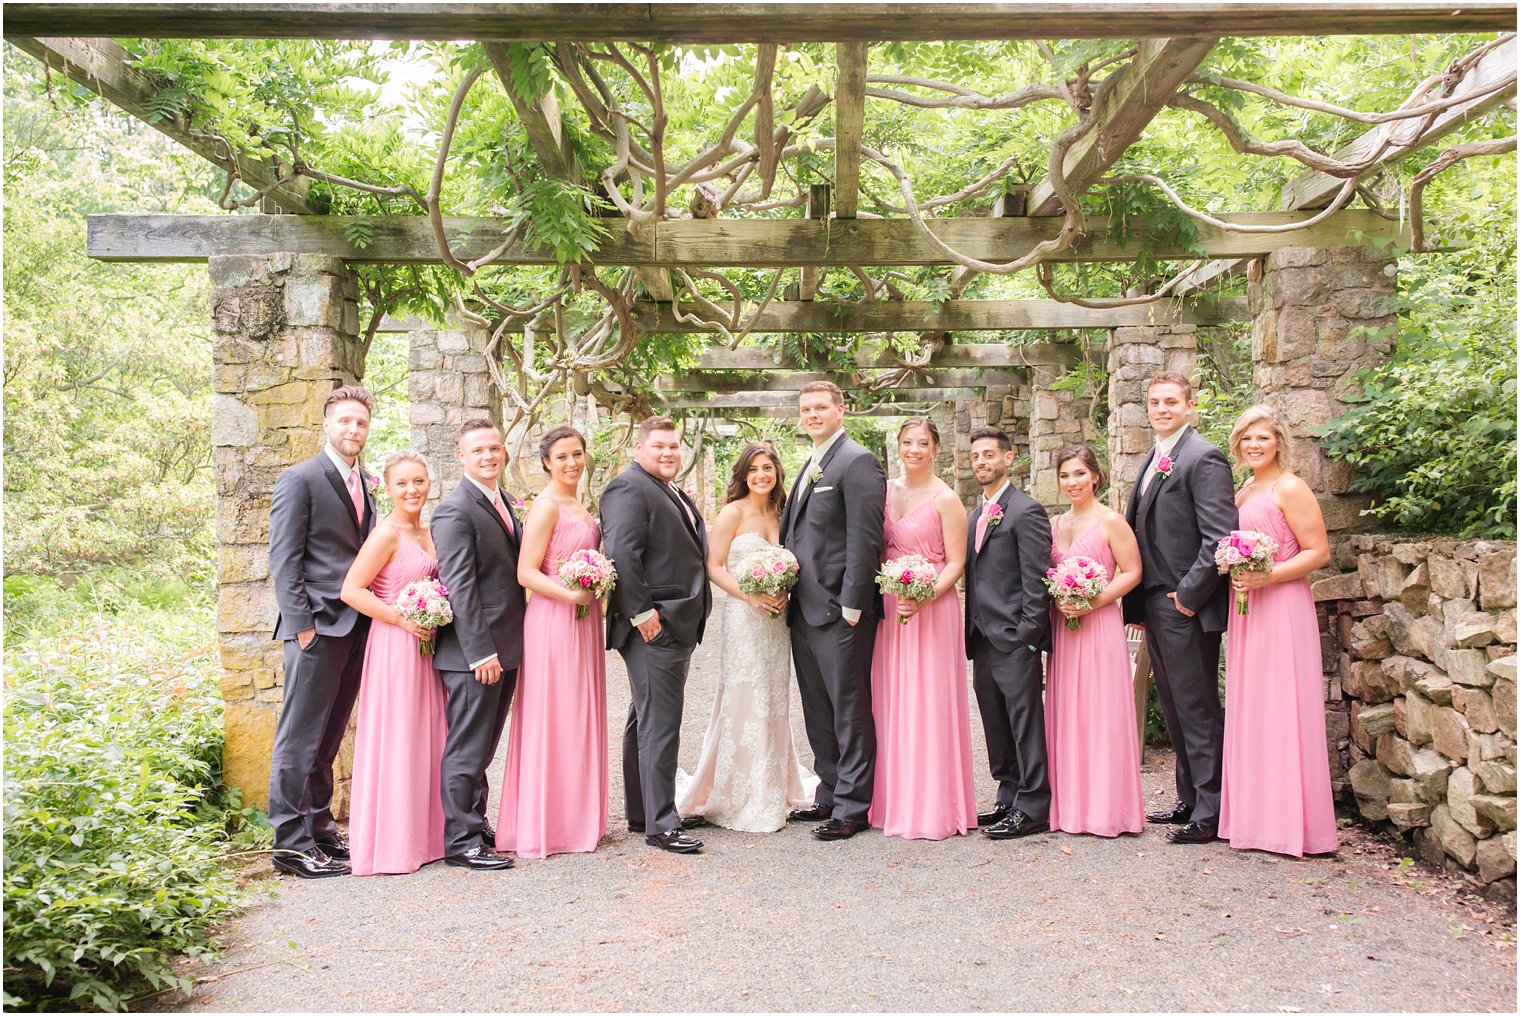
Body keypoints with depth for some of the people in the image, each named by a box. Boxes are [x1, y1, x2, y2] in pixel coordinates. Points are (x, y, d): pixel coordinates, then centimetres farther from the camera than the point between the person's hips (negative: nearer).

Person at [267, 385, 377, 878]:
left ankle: (319, 828, 24)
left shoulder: (363, 485, 17)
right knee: (300, 737, -1)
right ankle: (291, 843, 5)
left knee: (328, 738, 15)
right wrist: (301, 624, -15)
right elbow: (284, 559, -10)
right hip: (319, 627, -7)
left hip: (356, 628, 7)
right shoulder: (300, 479, -5)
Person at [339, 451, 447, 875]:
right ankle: (389, 844, 8)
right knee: (394, 741, -2)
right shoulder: (387, 534, -12)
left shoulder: (426, 533, 12)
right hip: (394, 646, -8)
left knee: (425, 738, 13)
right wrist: (401, 619, -18)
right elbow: (351, 590, -17)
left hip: (424, 644, 8)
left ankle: (423, 835, 23)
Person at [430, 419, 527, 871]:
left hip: (504, 646, 9)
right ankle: (460, 841, 9)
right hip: (474, 651, -8)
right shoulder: (455, 510, -13)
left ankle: (476, 825, 28)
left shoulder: (505, 500, 14)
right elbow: (459, 586, -18)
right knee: (467, 746, 0)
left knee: (483, 745, 17)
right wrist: (480, 652, -21)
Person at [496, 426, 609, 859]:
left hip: (583, 620, 9)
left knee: (579, 718, 13)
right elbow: (526, 572, -17)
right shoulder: (546, 506, -12)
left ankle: (575, 816, 23)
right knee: (552, 719, -2)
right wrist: (570, 593, -27)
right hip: (553, 620, -9)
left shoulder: (578, 506, 15)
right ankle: (548, 824, 7)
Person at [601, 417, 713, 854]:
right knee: (659, 724, -7)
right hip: (654, 625, -10)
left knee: (647, 721, 16)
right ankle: (660, 824, -1)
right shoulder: (629, 488, -11)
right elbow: (622, 553, -21)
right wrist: (642, 612, -24)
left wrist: (694, 616, 20)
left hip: (679, 626, 10)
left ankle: (642, 813, 25)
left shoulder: (674, 494, 20)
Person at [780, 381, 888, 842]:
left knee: (850, 712, -1)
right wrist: (783, 588, 12)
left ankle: (852, 807, 7)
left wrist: (852, 604, -19)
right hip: (803, 610, 10)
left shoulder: (858, 462, -10)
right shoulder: (811, 466, 20)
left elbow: (865, 539, -16)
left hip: (839, 611, -9)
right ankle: (830, 796, 27)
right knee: (819, 713, 16)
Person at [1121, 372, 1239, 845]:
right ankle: (1189, 801, 27)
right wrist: (1136, 601, 14)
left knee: (1198, 711, -3)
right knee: (1174, 709, 16)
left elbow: (1219, 536, -19)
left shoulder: (1203, 458, -11)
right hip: (1154, 607, 9)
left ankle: (1210, 813, 6)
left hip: (1186, 609, -9)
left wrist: (1188, 595, -17)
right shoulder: (1152, 460, 17)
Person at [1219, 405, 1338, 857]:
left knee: (1281, 710, -5)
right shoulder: (1243, 492, 16)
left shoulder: (1289, 488, -7)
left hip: (1281, 609, -8)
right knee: (1248, 712, 9)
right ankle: (1255, 816, 17)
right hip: (1245, 611, 8)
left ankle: (1290, 823, 2)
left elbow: (1319, 552, -12)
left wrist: (1267, 576, -20)